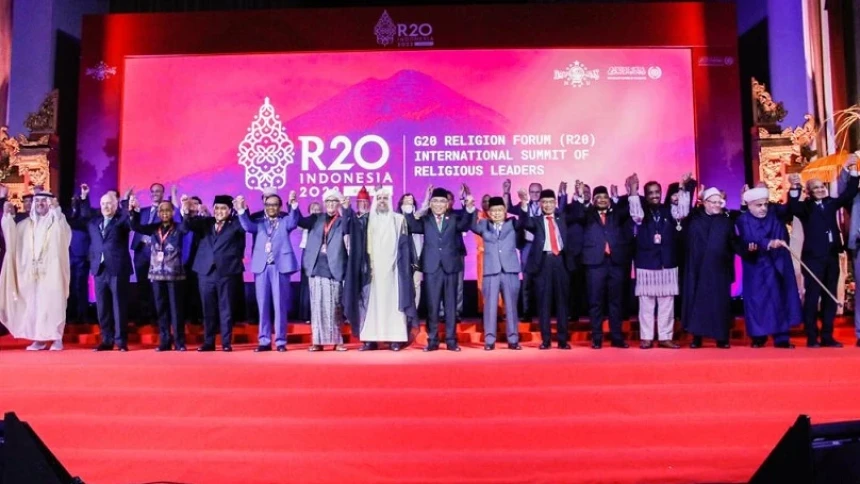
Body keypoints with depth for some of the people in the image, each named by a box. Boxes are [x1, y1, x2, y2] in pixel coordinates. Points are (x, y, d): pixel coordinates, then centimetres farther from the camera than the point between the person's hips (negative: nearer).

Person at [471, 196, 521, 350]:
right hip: (491, 271, 0)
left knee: (511, 305, 4)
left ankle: (513, 339, 11)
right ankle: (489, 340, 5)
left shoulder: (512, 224, 11)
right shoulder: (484, 225, 10)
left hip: (510, 270, 0)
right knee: (490, 306, 1)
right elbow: (472, 225, -4)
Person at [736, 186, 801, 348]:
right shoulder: (743, 220, -12)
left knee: (780, 299, 4)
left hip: (778, 265, 3)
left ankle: (781, 338, 8)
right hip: (756, 268, -3)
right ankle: (758, 336, 13)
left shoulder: (775, 211, 0)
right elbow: (750, 240, -27)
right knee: (757, 300, 1)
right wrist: (769, 243, -45)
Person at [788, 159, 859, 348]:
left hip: (832, 256, 5)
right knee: (812, 296, -5)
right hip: (813, 257, -5)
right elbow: (793, 208, -21)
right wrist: (794, 188, -38)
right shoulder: (806, 207, -1)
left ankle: (827, 337, 15)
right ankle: (812, 338, 0)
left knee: (830, 297, 8)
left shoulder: (831, 203, 12)